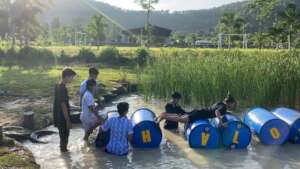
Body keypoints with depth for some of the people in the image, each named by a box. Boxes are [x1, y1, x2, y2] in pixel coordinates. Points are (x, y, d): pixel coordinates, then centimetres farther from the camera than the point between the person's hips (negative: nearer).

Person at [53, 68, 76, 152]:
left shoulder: (58, 85, 6)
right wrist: (68, 121, -19)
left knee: (63, 135, 22)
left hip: (58, 116, 10)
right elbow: (63, 106, -24)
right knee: (64, 136, 4)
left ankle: (63, 149, 36)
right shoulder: (62, 88, -24)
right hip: (62, 118, -10)